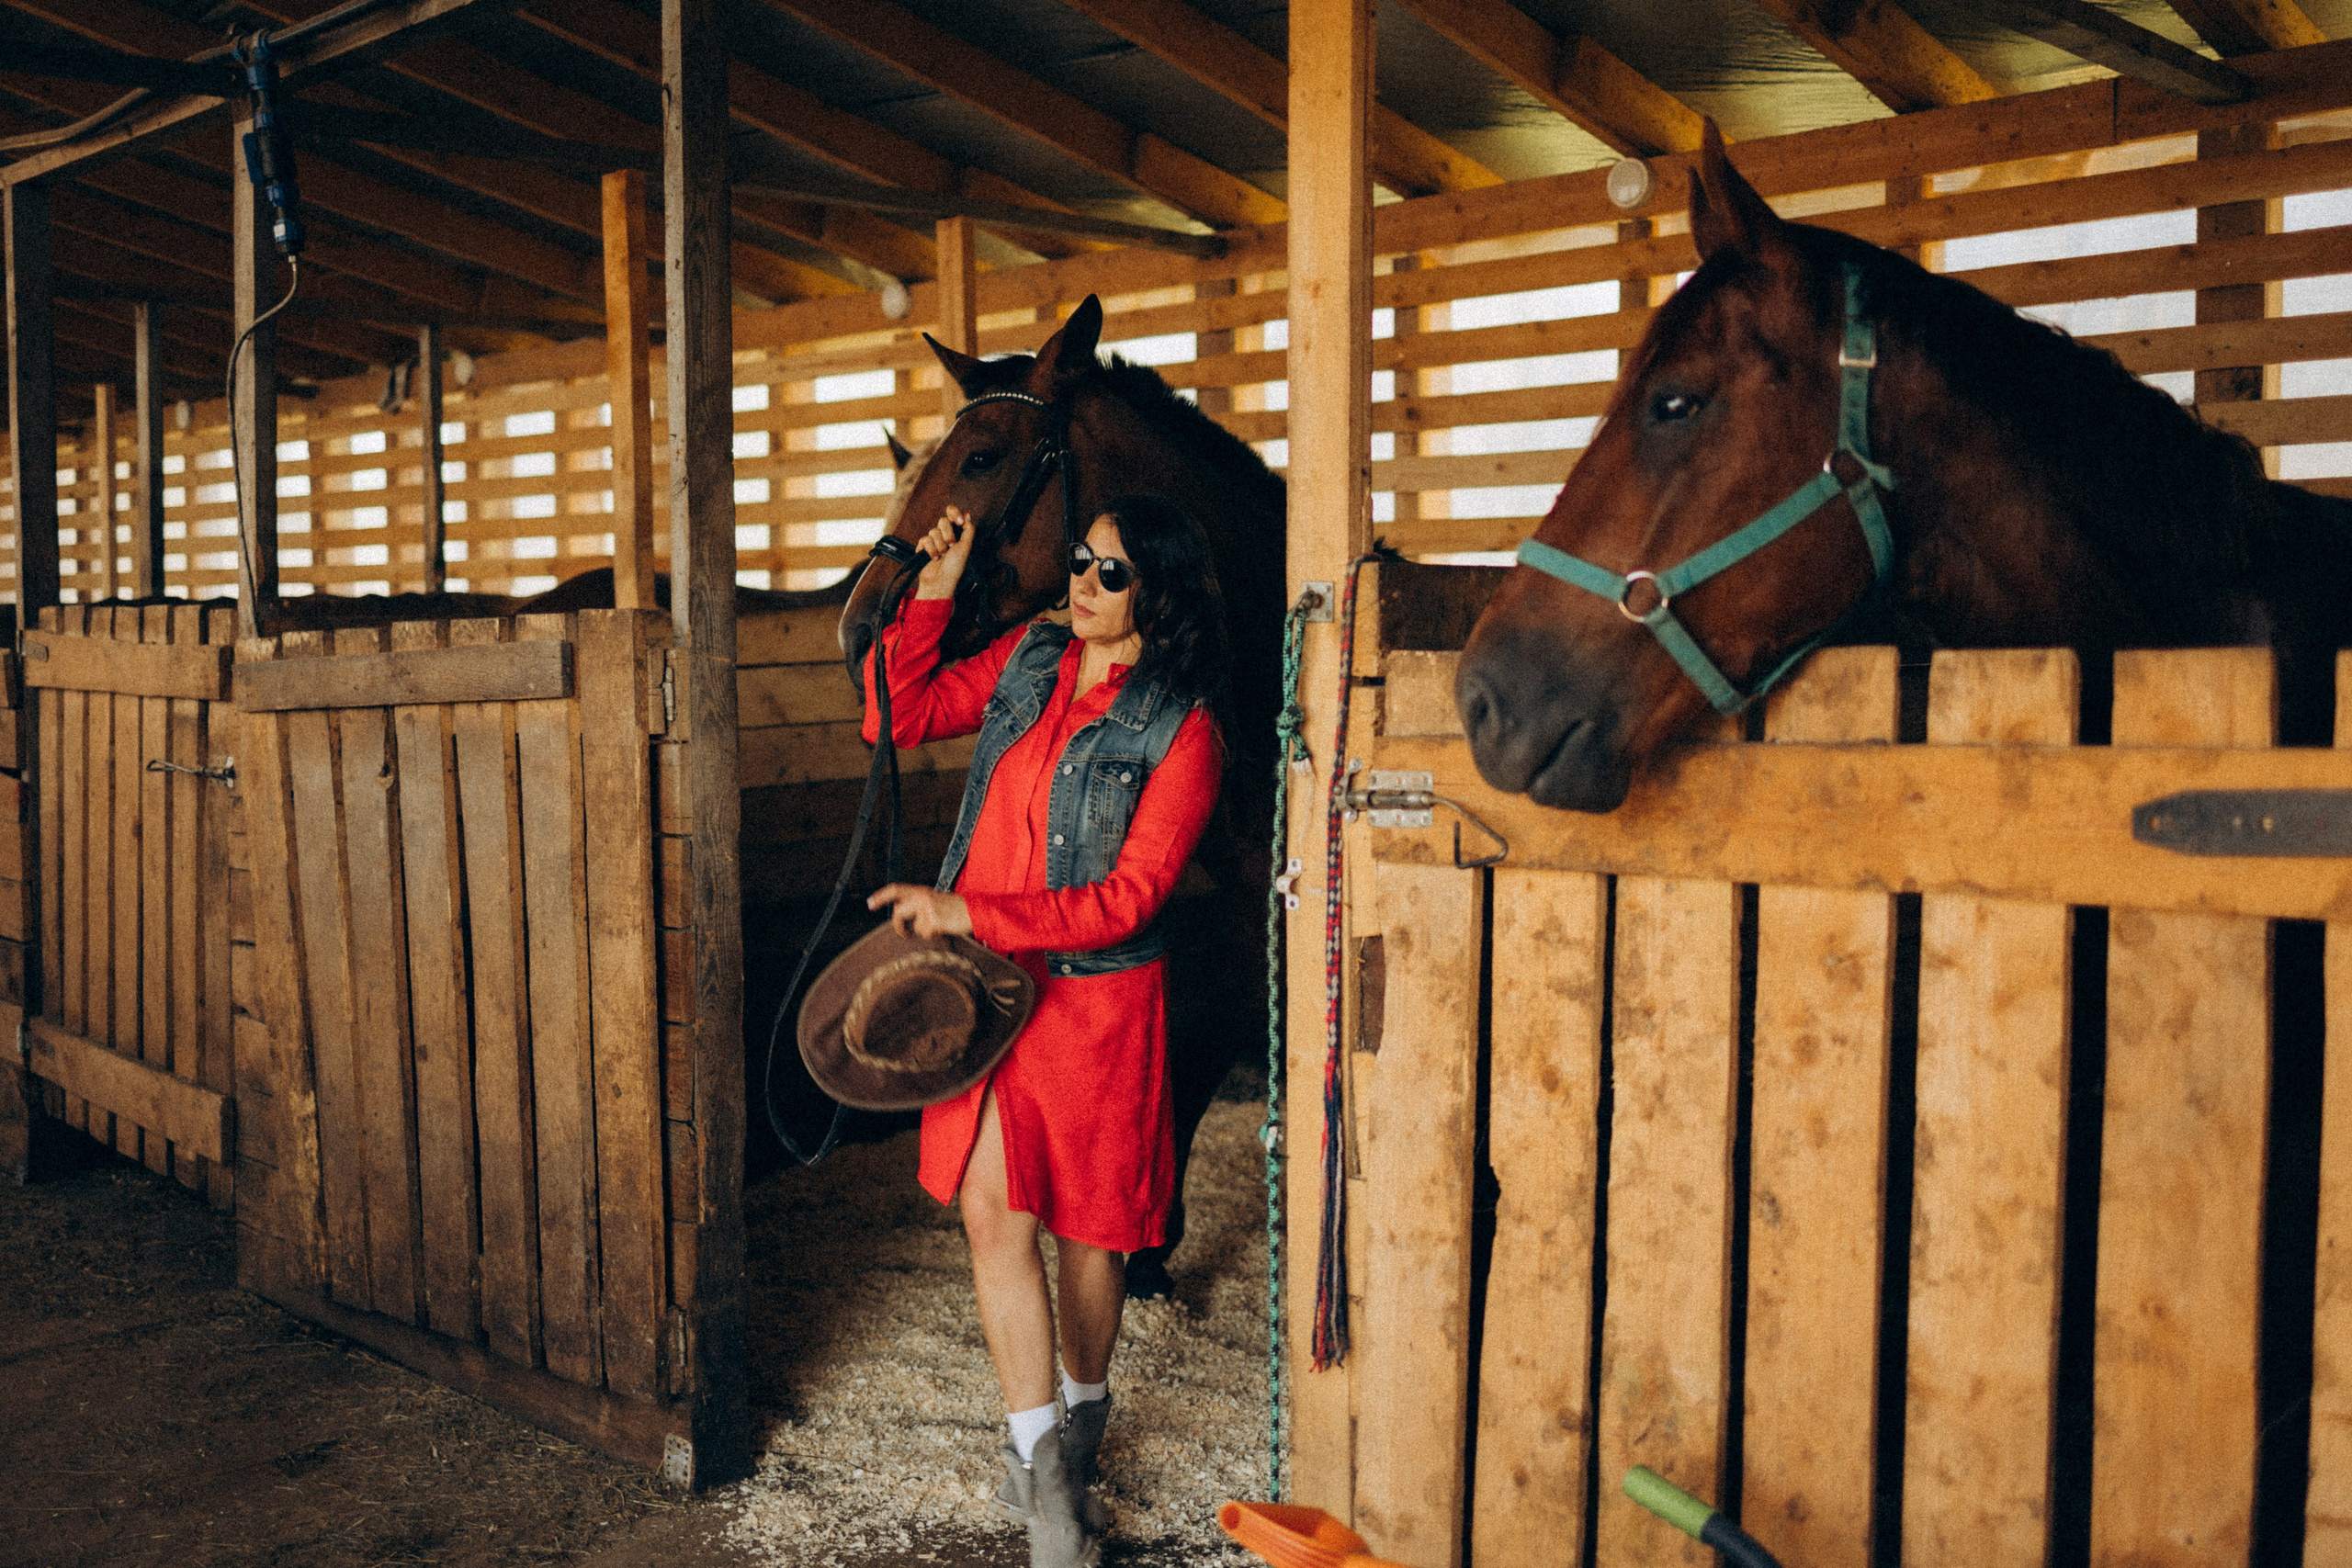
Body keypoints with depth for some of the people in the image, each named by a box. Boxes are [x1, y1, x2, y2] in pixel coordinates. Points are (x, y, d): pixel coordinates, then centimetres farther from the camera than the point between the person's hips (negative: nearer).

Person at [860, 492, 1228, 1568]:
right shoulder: (1029, 660, 6)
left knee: (1084, 1225, 10)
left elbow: (1126, 898, -17)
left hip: (1093, 997, -4)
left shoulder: (1181, 733, -11)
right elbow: (899, 718, 11)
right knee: (992, 1209, -4)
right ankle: (1045, 1471, 7)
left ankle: (1077, 1432, 36)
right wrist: (932, 591, 1)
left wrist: (970, 912, -22)